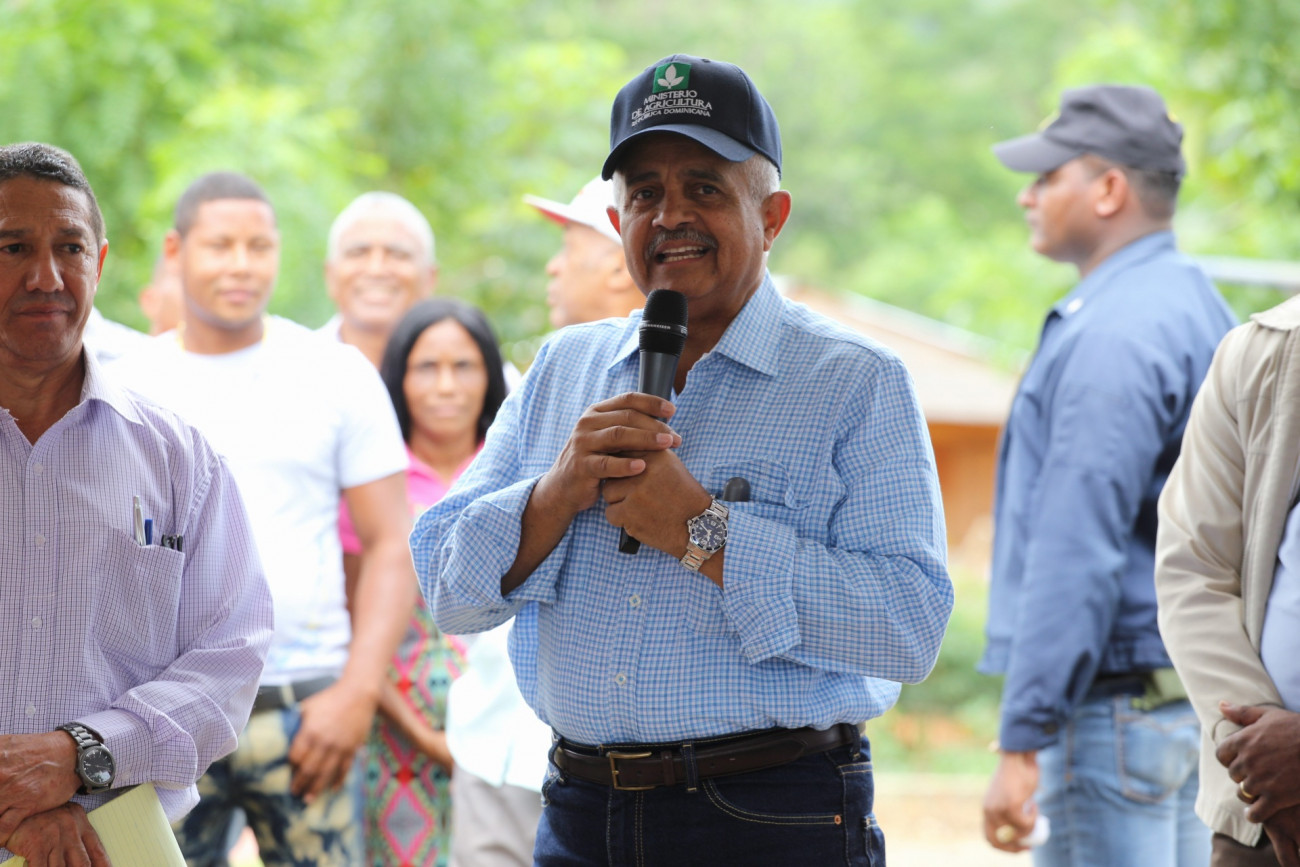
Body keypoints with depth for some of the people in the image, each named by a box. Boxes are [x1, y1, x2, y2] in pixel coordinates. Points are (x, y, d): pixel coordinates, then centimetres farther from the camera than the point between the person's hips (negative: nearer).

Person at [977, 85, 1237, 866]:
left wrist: (1023, 741, -21)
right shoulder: (1196, 303, 15)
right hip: (1197, 686, 10)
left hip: (1119, 703, -10)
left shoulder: (1115, 335, -17)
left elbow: (1078, 552, -22)